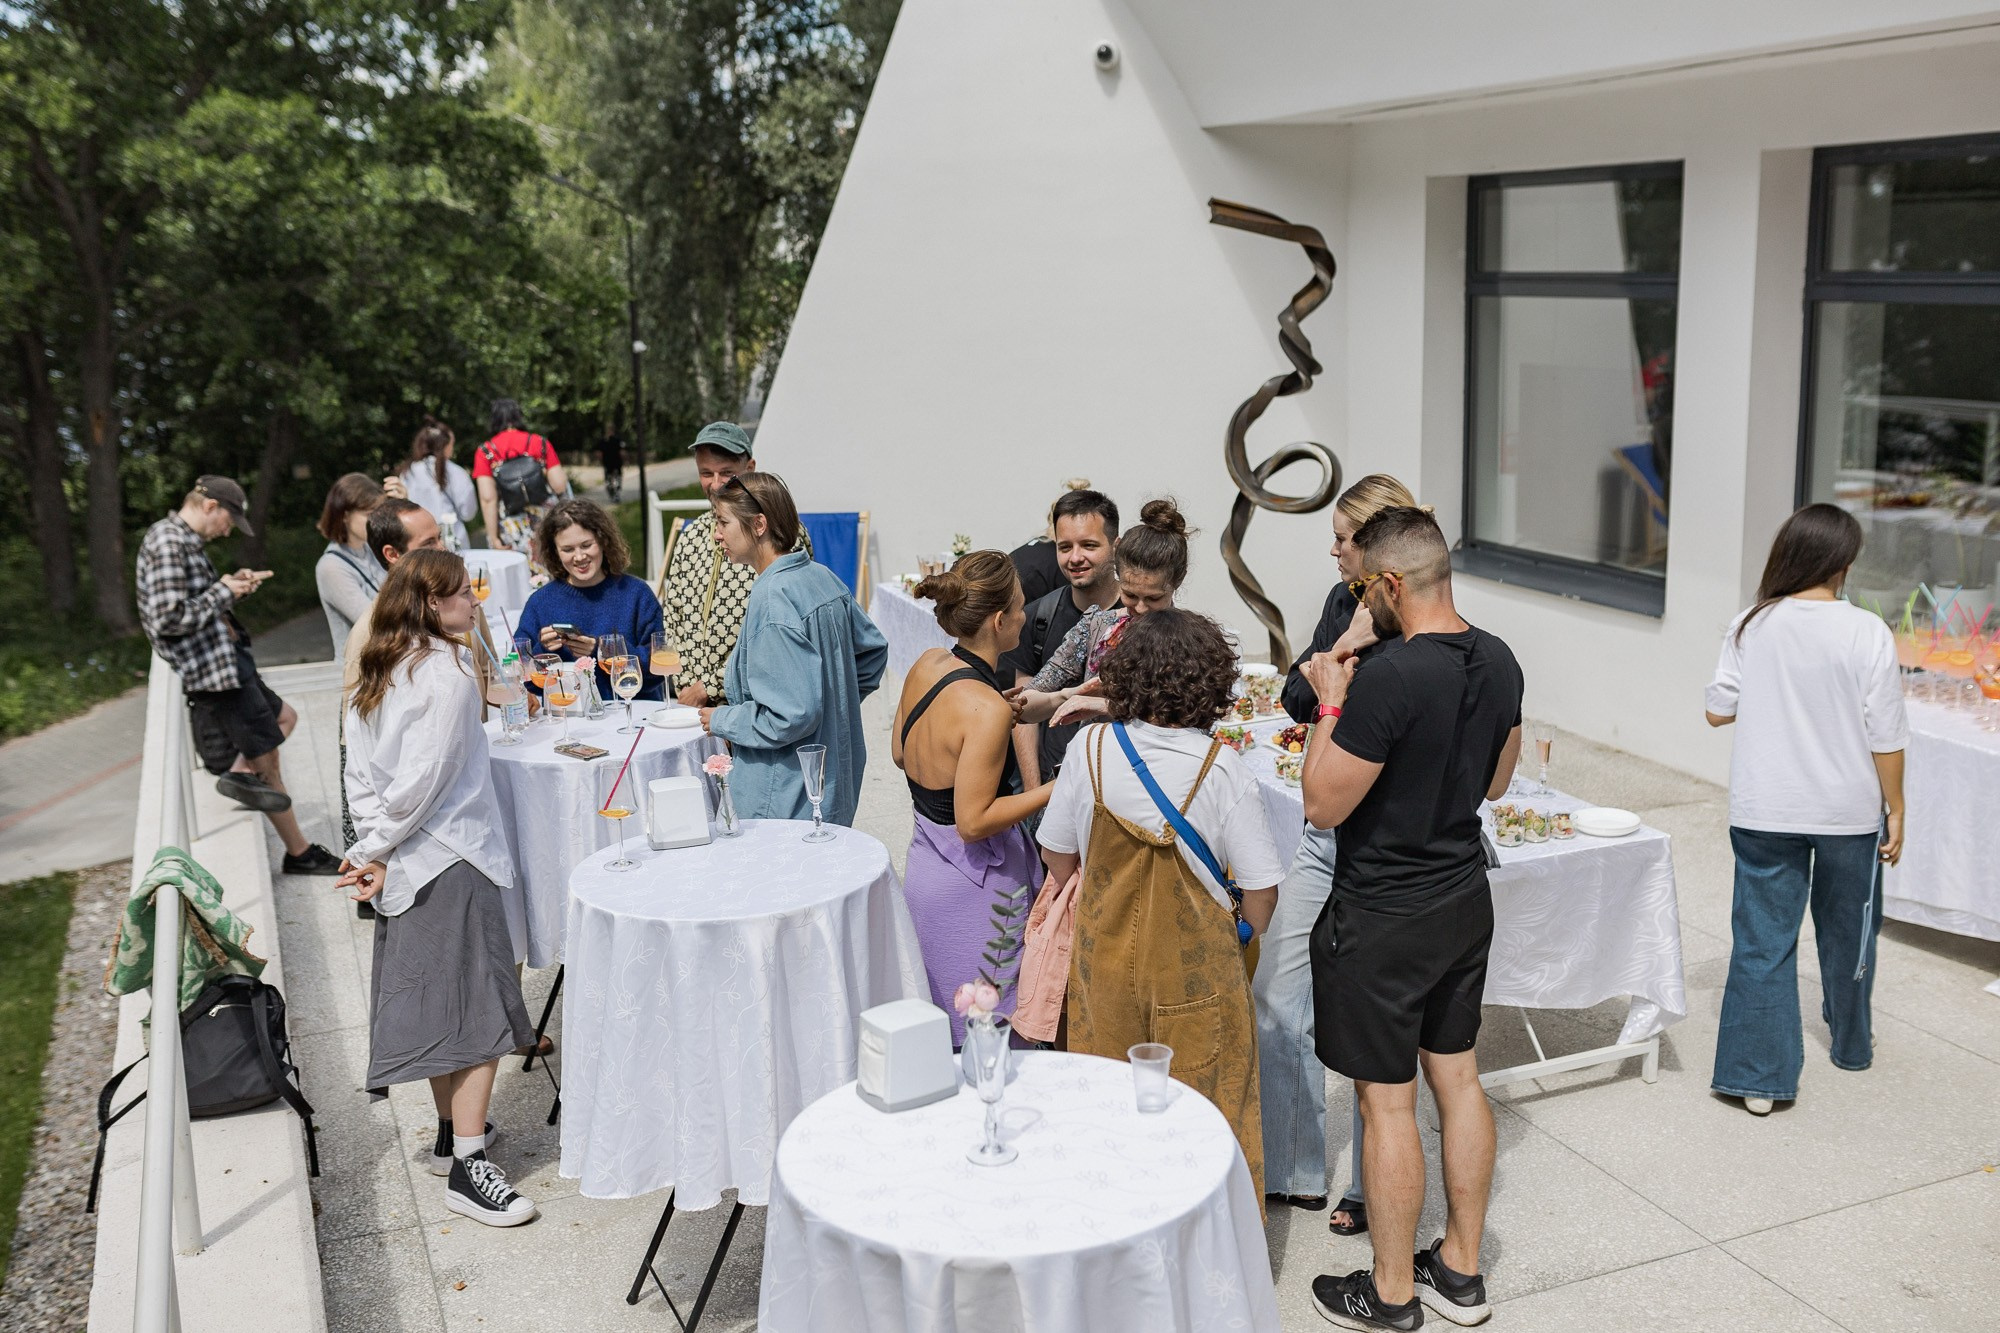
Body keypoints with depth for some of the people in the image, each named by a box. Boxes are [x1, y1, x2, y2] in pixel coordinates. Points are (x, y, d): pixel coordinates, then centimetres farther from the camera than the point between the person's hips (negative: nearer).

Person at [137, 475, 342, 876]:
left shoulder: (181, 540, 13)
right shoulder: (168, 543, -19)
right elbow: (169, 619, -25)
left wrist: (232, 586, 3)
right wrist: (223, 592, -15)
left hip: (227, 662, 10)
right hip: (215, 670, -10)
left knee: (284, 716, 22)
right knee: (266, 761, 0)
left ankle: (240, 772, 1)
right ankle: (299, 853, 9)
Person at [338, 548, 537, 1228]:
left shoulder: (376, 675, 10)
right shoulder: (447, 671, -16)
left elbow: (360, 773, 7)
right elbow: (423, 777, -20)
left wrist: (373, 851, 2)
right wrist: (373, 853, -9)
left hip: (404, 862, 9)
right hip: (451, 859, -9)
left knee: (437, 1001, 18)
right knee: (480, 1011, -6)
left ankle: (451, 1131, 30)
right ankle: (468, 1168, -5)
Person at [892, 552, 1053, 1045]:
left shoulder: (926, 665, -2)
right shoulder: (986, 708, -26)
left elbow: (900, 753, 14)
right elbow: (974, 821, -23)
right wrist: (1058, 789, -19)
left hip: (926, 863, 9)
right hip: (976, 882, -9)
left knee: (943, 1034, 21)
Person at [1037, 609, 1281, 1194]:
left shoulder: (1091, 747, -11)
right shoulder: (1222, 768, -18)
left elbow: (1056, 851, 1)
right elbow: (1261, 886, -13)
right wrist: (1250, 930, 9)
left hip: (1104, 957, 3)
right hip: (1195, 968, -2)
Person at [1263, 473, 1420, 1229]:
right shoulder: (1344, 603, 5)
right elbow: (1296, 700, 2)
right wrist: (1342, 647, -13)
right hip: (1326, 836, 8)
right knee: (1274, 1003, 12)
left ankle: (1372, 1188, 28)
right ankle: (1293, 1172, 28)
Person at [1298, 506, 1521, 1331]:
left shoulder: (1388, 678, -26)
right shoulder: (1499, 663, 0)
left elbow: (1322, 805, -20)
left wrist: (1331, 705, -8)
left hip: (1383, 917, -8)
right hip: (1465, 898, 8)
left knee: (1386, 1101, 5)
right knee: (1457, 1076, 17)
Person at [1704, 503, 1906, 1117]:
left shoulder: (1751, 626, -8)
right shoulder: (1866, 633, -14)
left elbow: (1717, 711, -1)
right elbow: (1885, 736, -10)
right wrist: (1895, 811, 1)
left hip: (1764, 812, 0)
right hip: (1849, 811, 0)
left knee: (1762, 938, 7)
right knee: (1847, 932, 21)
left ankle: (1758, 1076, 7)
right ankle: (1852, 1043, 42)